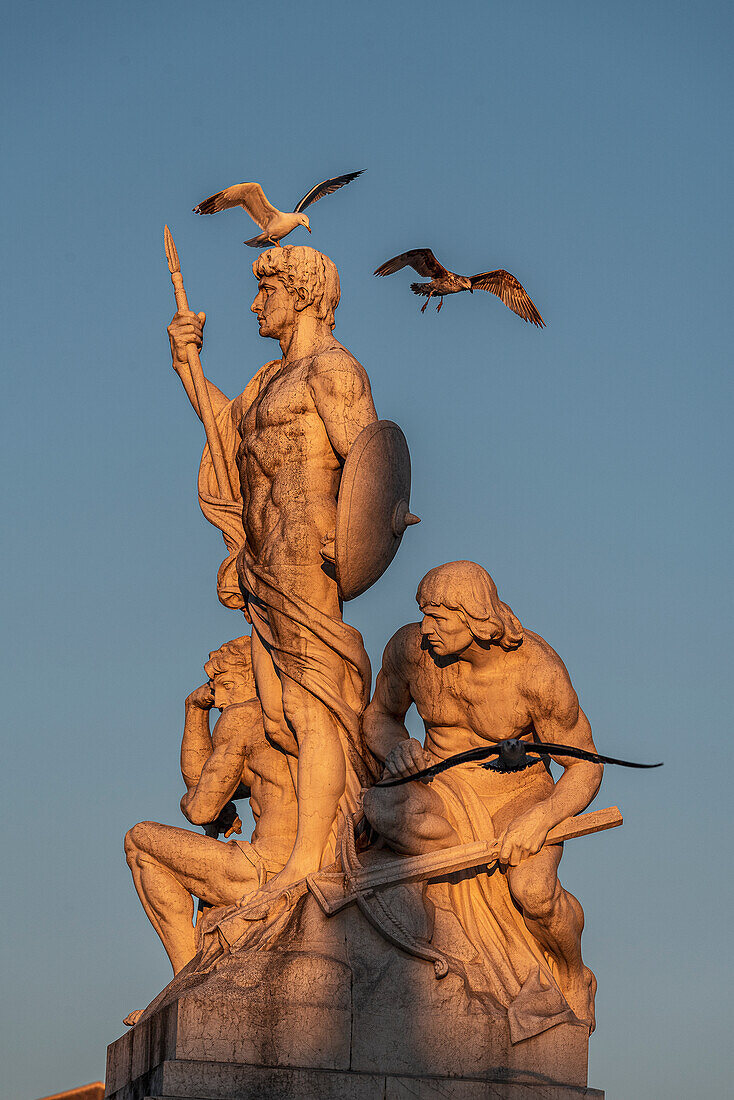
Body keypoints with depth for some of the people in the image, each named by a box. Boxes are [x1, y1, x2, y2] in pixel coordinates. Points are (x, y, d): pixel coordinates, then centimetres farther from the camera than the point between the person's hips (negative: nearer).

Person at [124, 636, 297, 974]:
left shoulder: (239, 717, -1)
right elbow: (197, 779, 29)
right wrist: (195, 708, 22)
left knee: (140, 839, 13)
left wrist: (189, 802, 23)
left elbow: (200, 809, 0)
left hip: (271, 870, -9)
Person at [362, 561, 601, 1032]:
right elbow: (379, 716, 6)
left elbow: (585, 767, -14)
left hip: (520, 796, -3)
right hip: (445, 792, 3)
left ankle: (573, 977, 4)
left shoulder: (539, 670, -22)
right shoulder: (409, 648, -13)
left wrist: (541, 817, -33)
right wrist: (395, 747, -19)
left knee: (532, 891, -36)